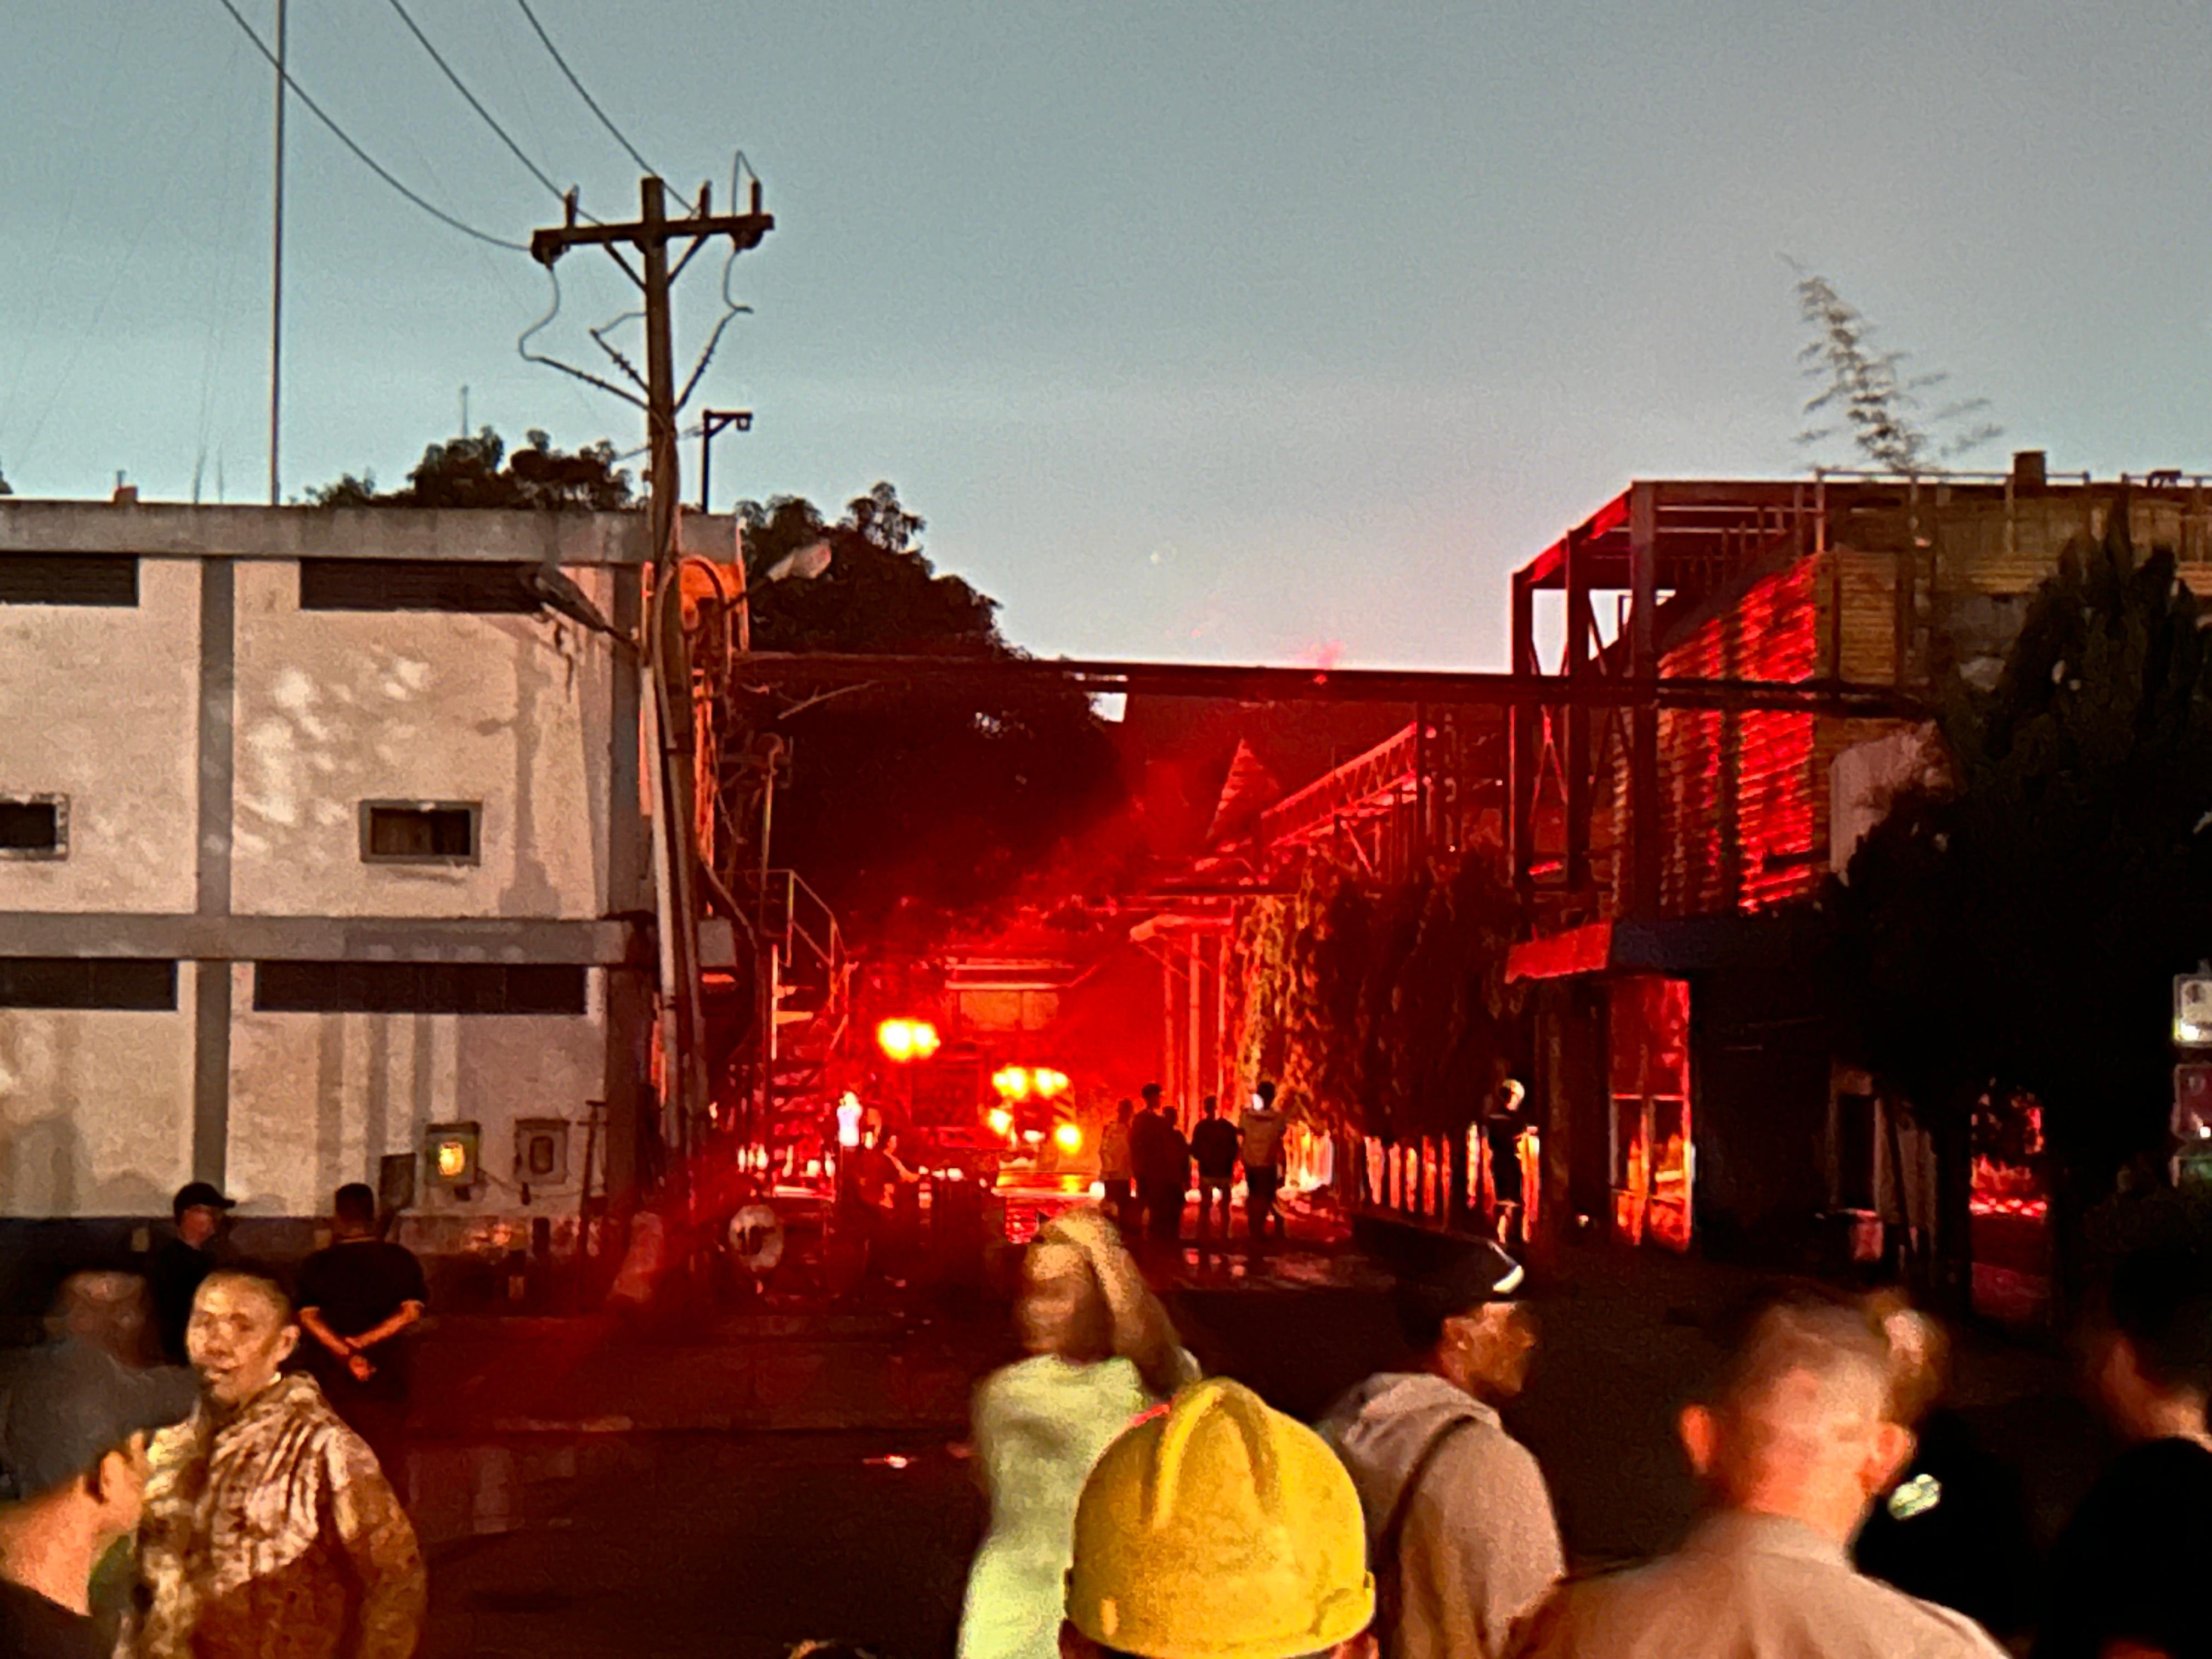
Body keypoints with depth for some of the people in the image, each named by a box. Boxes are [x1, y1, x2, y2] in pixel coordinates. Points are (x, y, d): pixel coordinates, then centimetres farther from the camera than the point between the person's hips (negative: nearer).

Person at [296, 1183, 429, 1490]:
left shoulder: (315, 1266, 0)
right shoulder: (401, 1260, 0)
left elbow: (308, 1317, -10)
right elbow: (411, 1312, -9)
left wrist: (345, 1353, -17)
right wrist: (363, 1342, -11)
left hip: (332, 1381, 0)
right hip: (388, 1382, 0)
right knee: (390, 1464, 6)